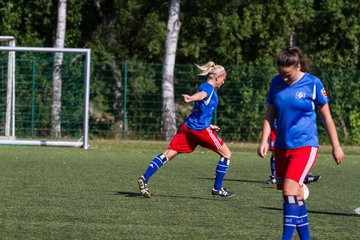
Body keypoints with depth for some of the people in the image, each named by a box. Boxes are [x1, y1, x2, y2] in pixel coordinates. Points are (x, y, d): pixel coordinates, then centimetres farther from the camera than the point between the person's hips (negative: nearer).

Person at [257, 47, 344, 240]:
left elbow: (326, 116, 0)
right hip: (282, 147, 5)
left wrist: (336, 146, 2)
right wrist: (264, 141, 0)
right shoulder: (276, 83, 5)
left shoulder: (313, 84, -7)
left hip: (305, 146, -5)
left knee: (290, 190, -21)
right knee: (296, 196, 10)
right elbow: (269, 115, 12)